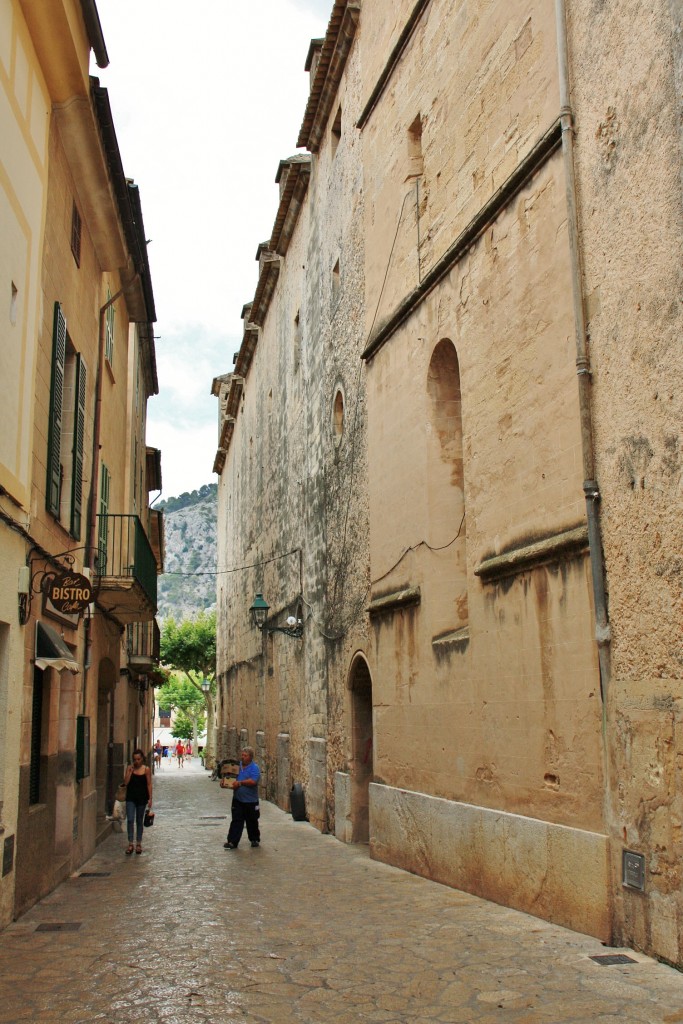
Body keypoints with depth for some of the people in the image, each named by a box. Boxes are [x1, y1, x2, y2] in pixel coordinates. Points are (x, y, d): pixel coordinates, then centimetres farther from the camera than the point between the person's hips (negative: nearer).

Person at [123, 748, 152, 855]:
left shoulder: (146, 769, -4)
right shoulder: (129, 768, 0)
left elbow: (149, 784, -3)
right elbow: (125, 782, -6)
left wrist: (150, 798, -6)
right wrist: (130, 771, -14)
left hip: (141, 798, -1)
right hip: (130, 798, 1)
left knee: (139, 821, 10)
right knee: (130, 820, -8)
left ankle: (138, 844, 20)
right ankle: (130, 844, -4)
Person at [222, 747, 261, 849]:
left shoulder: (254, 768, -11)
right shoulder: (238, 765, 8)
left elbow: (253, 781, -24)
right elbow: (230, 777, 17)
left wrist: (240, 783, -23)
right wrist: (224, 781, -4)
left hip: (250, 800, -4)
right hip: (237, 799, 4)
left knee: (252, 821, 11)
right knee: (236, 821, 1)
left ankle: (255, 840, 27)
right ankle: (232, 842, 3)